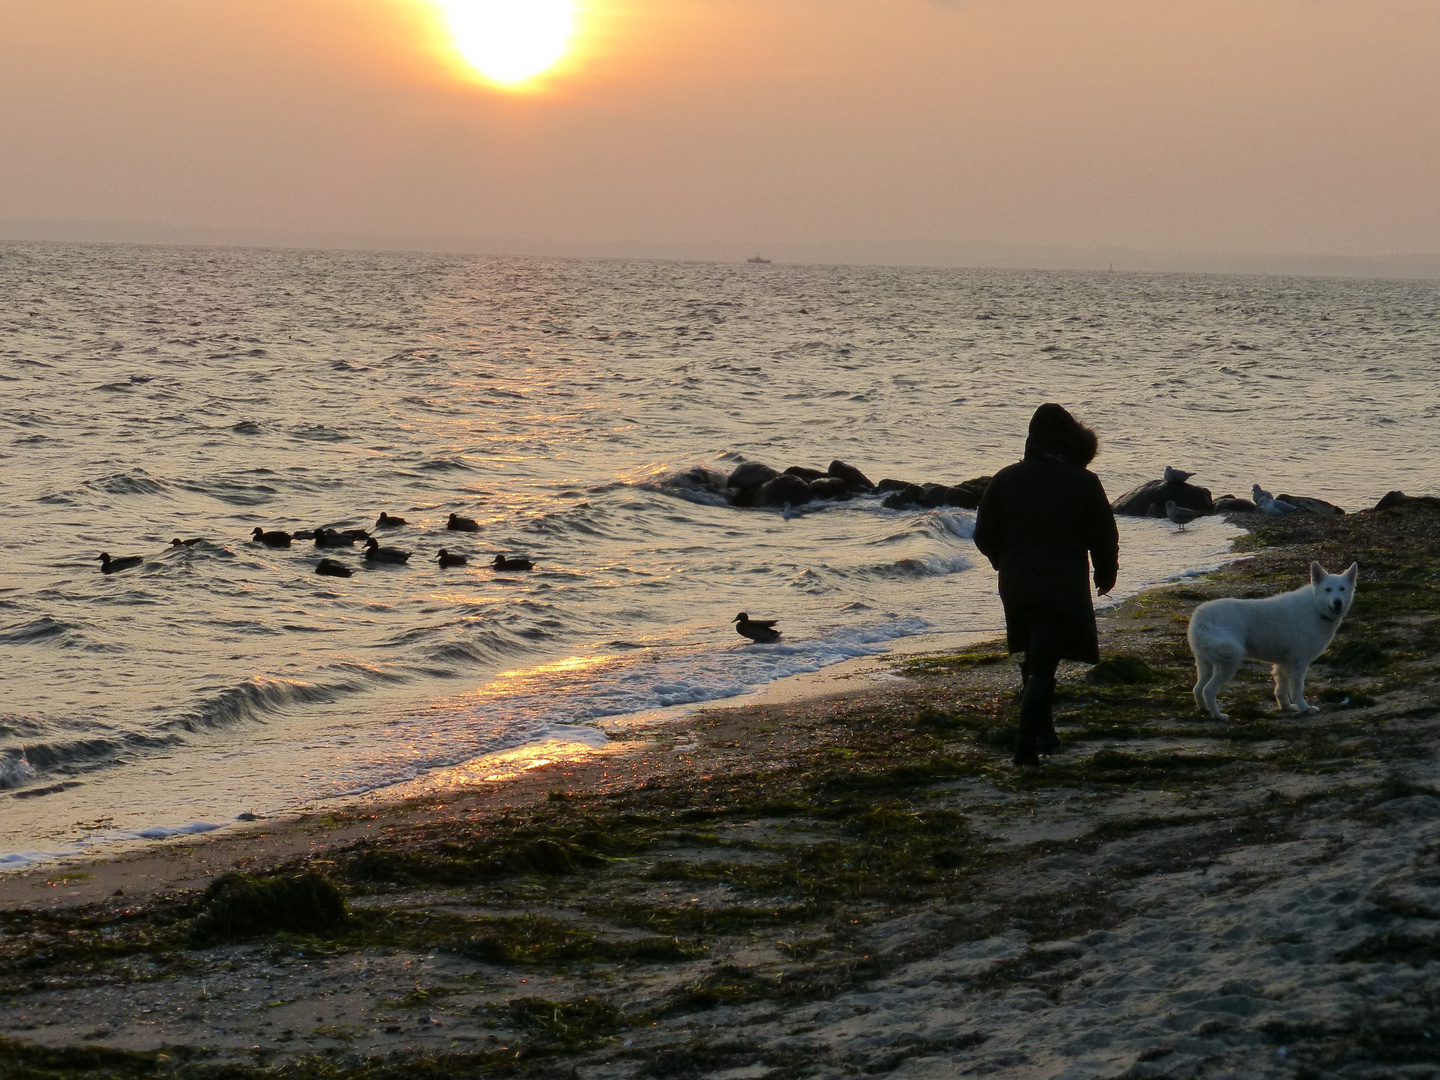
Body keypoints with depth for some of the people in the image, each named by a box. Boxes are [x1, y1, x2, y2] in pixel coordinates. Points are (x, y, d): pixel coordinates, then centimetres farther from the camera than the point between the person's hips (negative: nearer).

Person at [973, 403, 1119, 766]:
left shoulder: (1005, 479, 0)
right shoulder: (1084, 483, -7)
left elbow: (984, 536, 5)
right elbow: (1105, 537, -1)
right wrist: (1106, 574, 18)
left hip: (1016, 586, 4)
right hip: (1064, 587, -4)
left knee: (1034, 660, 21)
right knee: (1044, 665, -3)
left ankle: (1042, 733, 26)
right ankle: (1027, 746, -10)